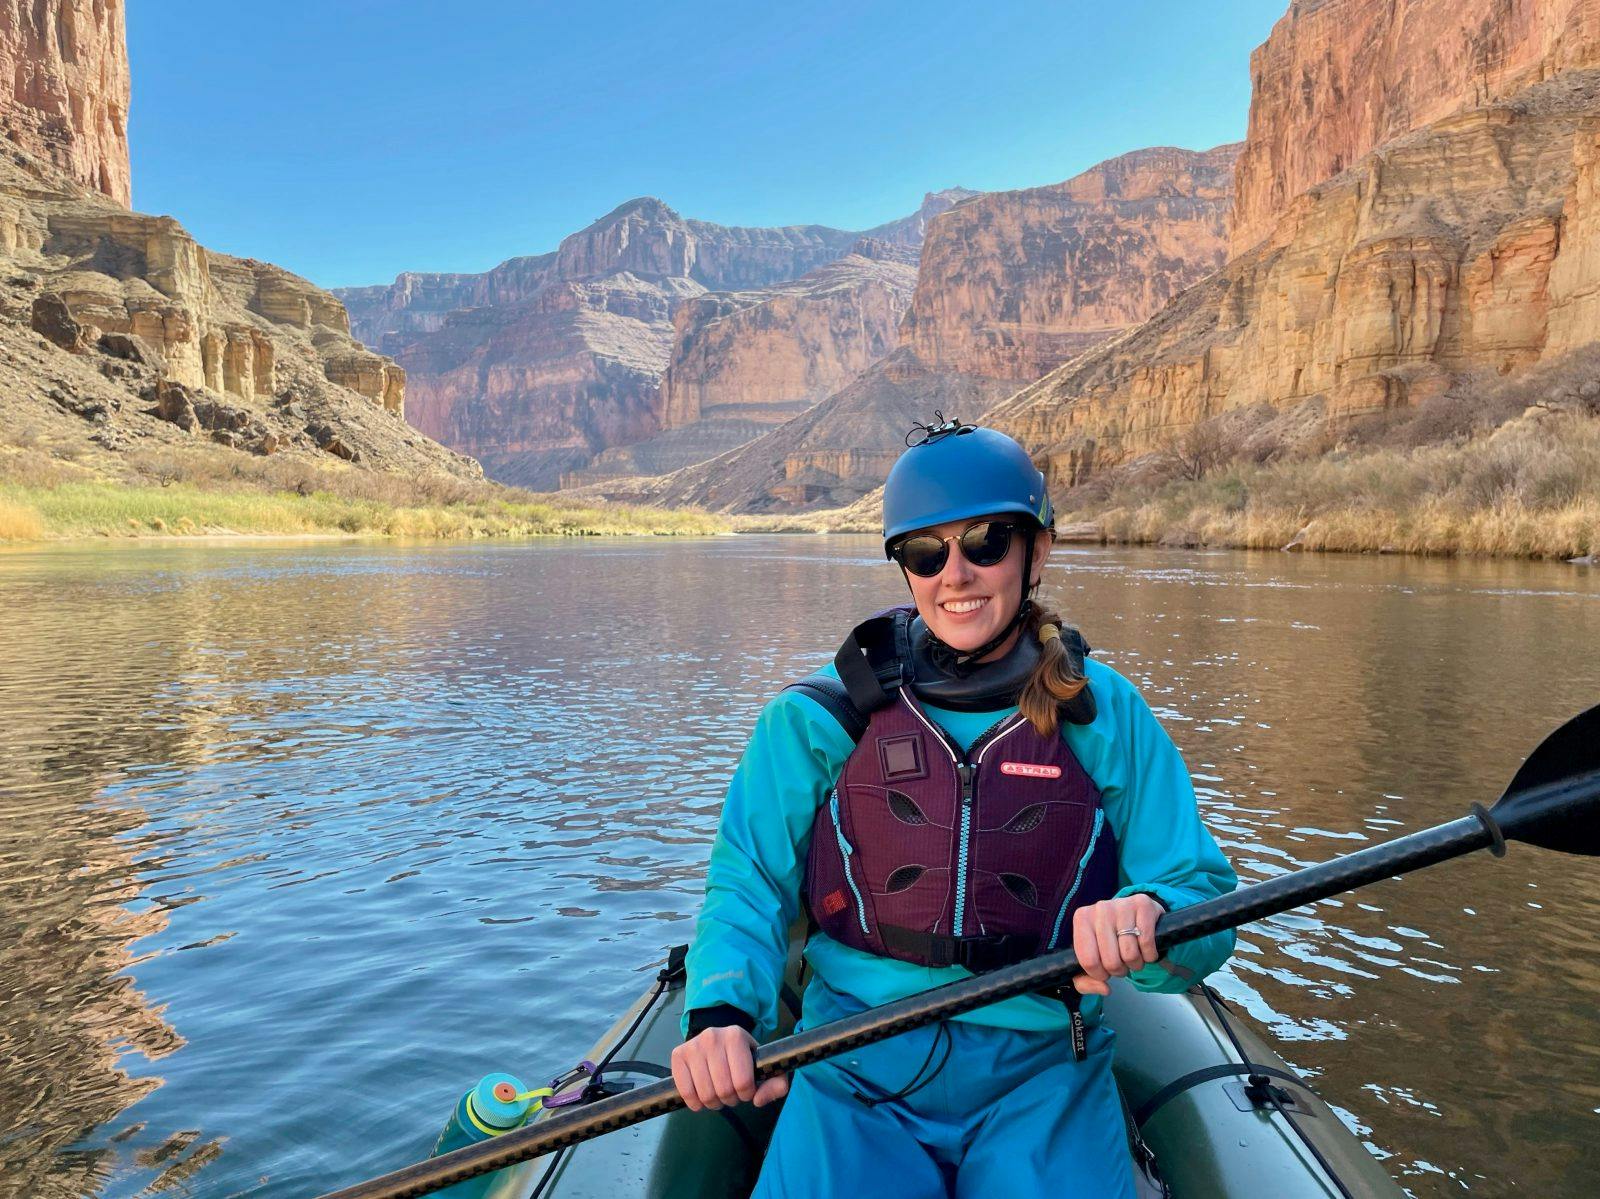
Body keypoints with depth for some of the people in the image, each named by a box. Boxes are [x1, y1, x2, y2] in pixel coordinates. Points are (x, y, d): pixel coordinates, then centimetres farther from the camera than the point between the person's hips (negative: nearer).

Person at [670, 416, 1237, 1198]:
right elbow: (748, 884, 0)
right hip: (855, 1072, 0)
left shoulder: (1106, 717, 2)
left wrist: (1149, 921, -22)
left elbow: (1205, 905, 1)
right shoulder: (819, 717, 0)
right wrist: (720, 1013, -19)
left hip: (1039, 1076, 1)